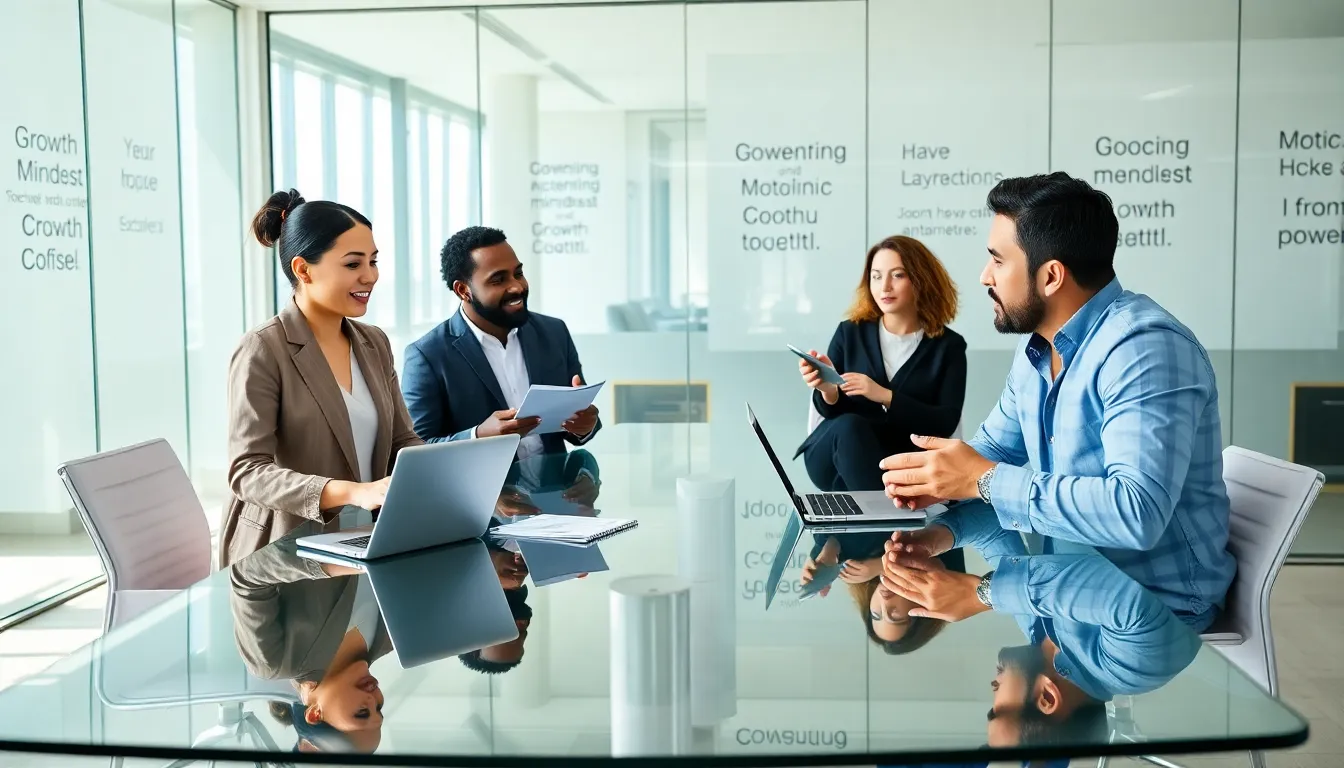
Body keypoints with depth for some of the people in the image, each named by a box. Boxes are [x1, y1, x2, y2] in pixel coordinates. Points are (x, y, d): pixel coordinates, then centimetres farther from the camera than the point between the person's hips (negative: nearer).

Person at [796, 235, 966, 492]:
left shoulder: (948, 345, 4)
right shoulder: (850, 332, 7)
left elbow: (945, 423, -7)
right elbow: (832, 411, 6)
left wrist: (885, 396, -20)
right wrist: (829, 390, -19)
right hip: (833, 458, 3)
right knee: (848, 425, -33)